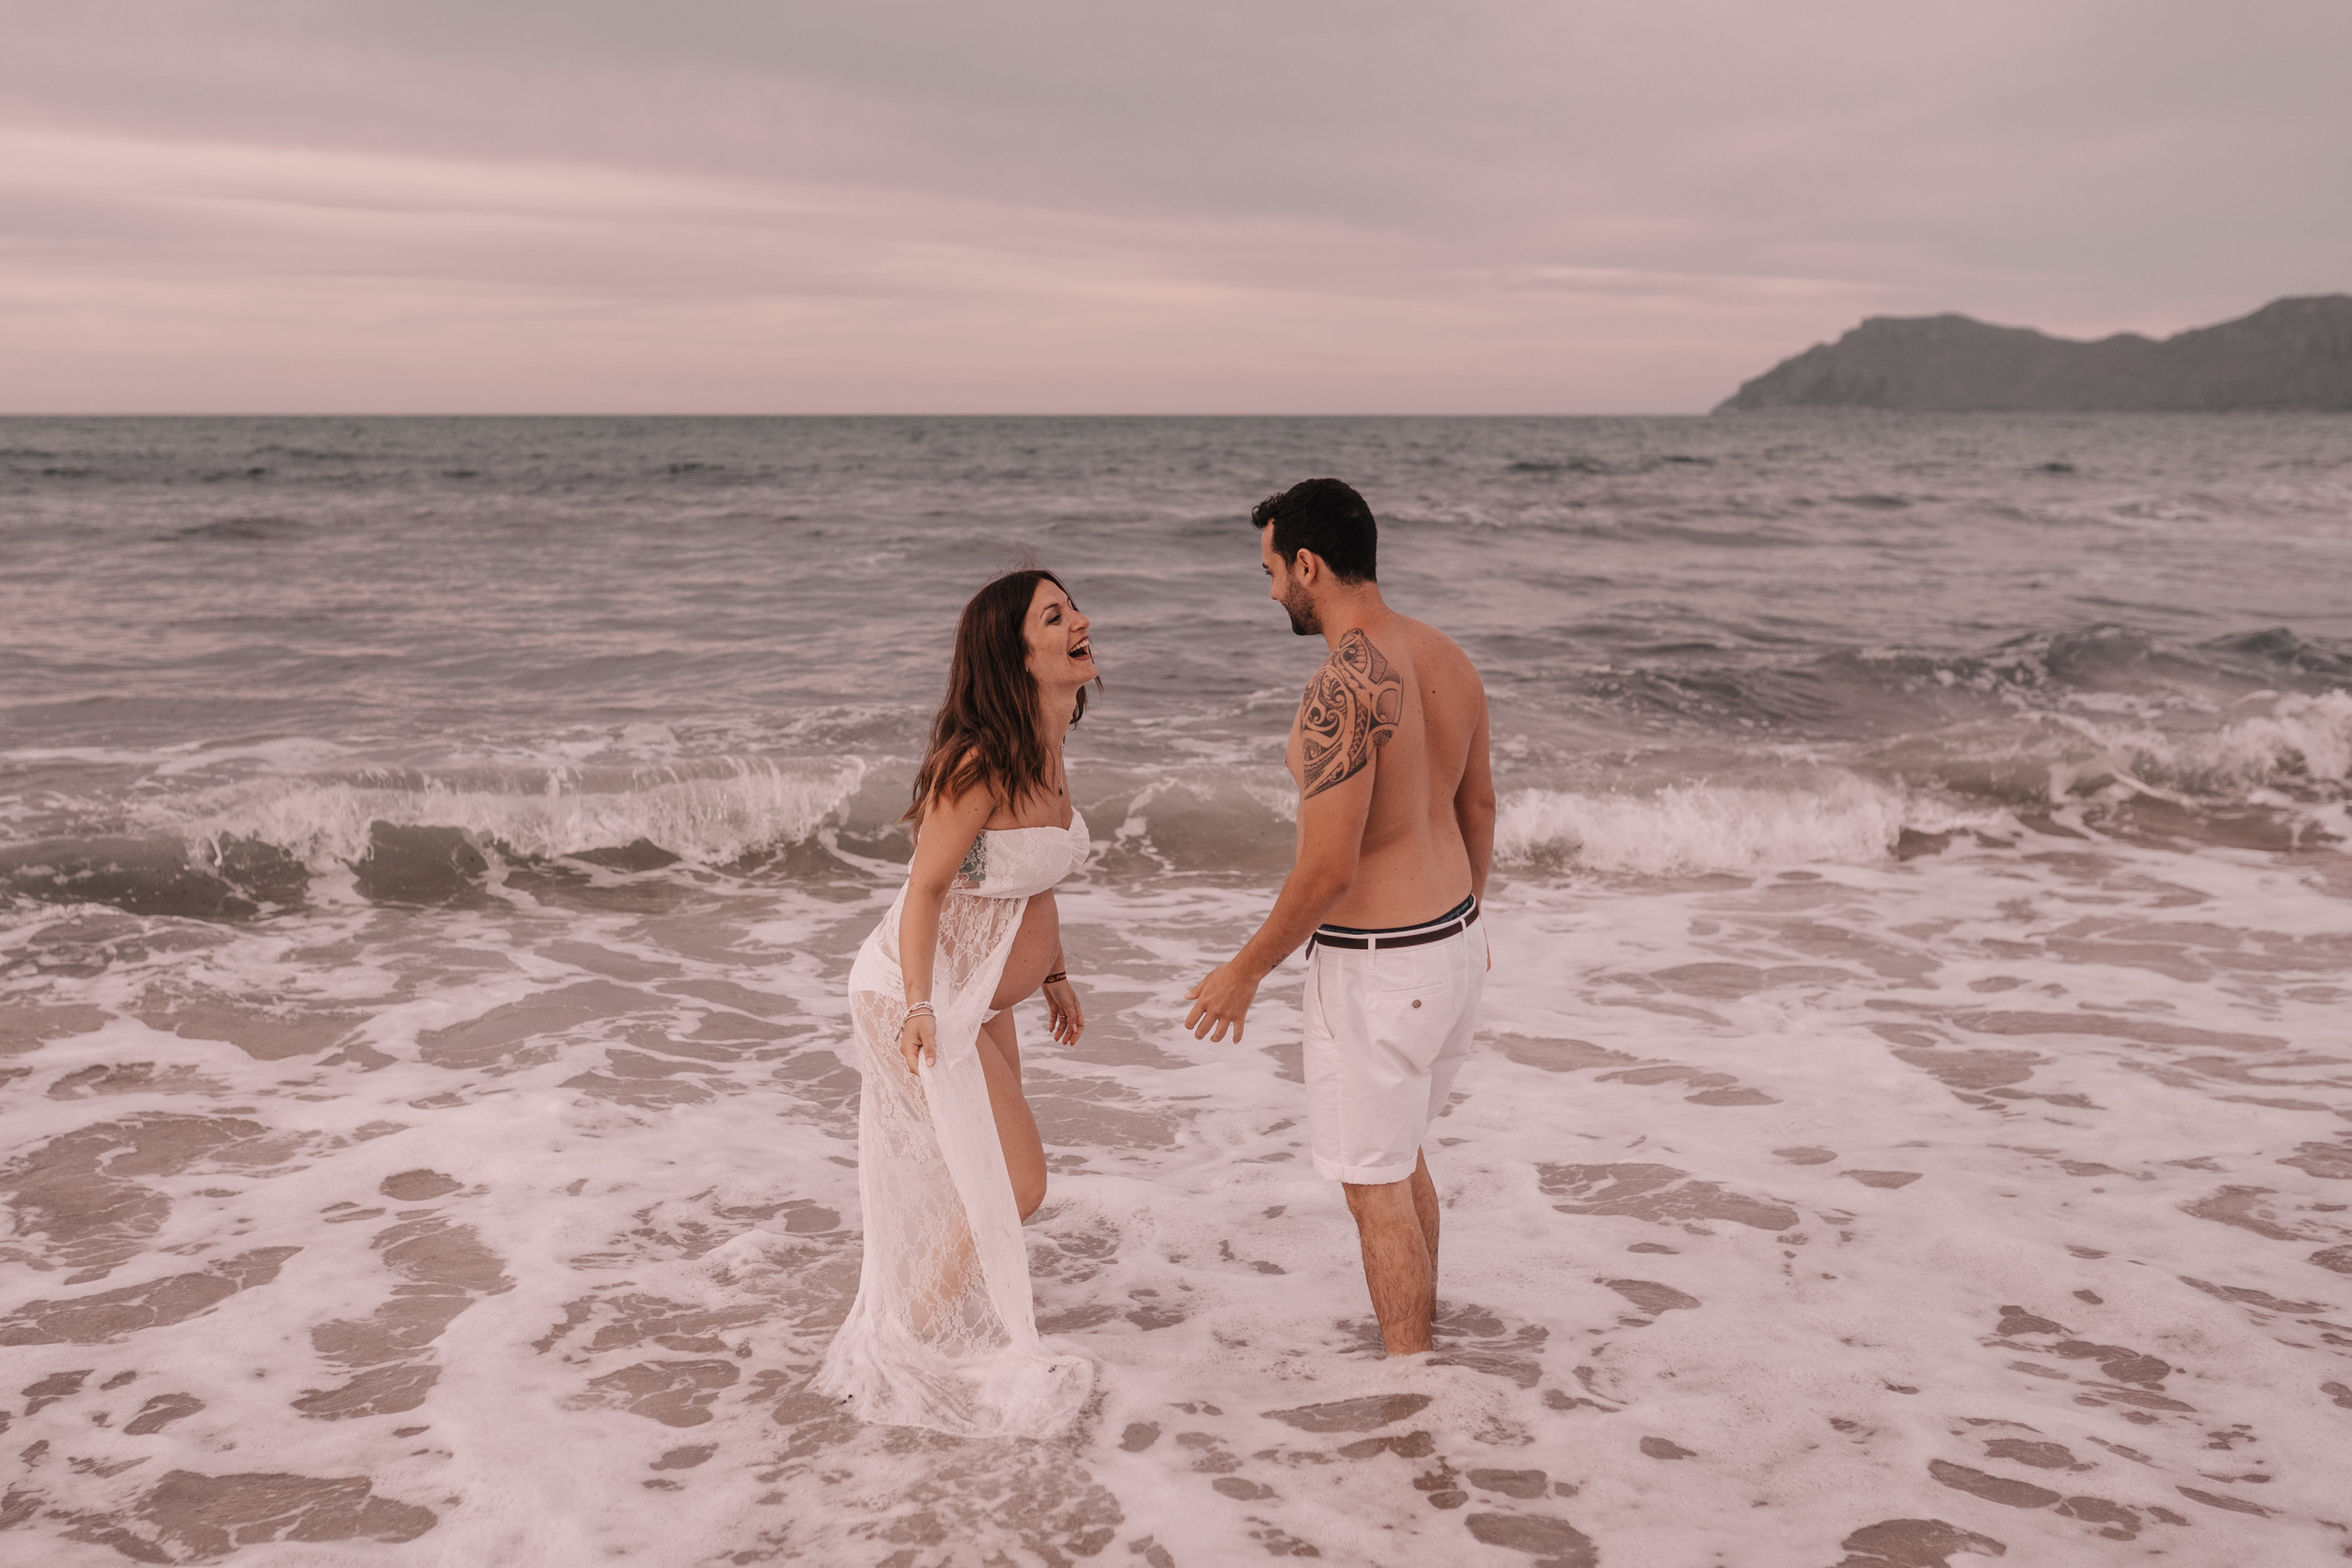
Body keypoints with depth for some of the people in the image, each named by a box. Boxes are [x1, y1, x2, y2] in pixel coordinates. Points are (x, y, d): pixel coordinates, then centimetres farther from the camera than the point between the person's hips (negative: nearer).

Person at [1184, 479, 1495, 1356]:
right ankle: (1418, 1344, 40)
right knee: (1398, 1152, 26)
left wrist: (1245, 973, -12)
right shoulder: (1446, 659, 3)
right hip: (1454, 945, 9)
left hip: (1376, 970, -9)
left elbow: (1328, 869, -25)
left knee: (1374, 1186, 7)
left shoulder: (1343, 690, -25)